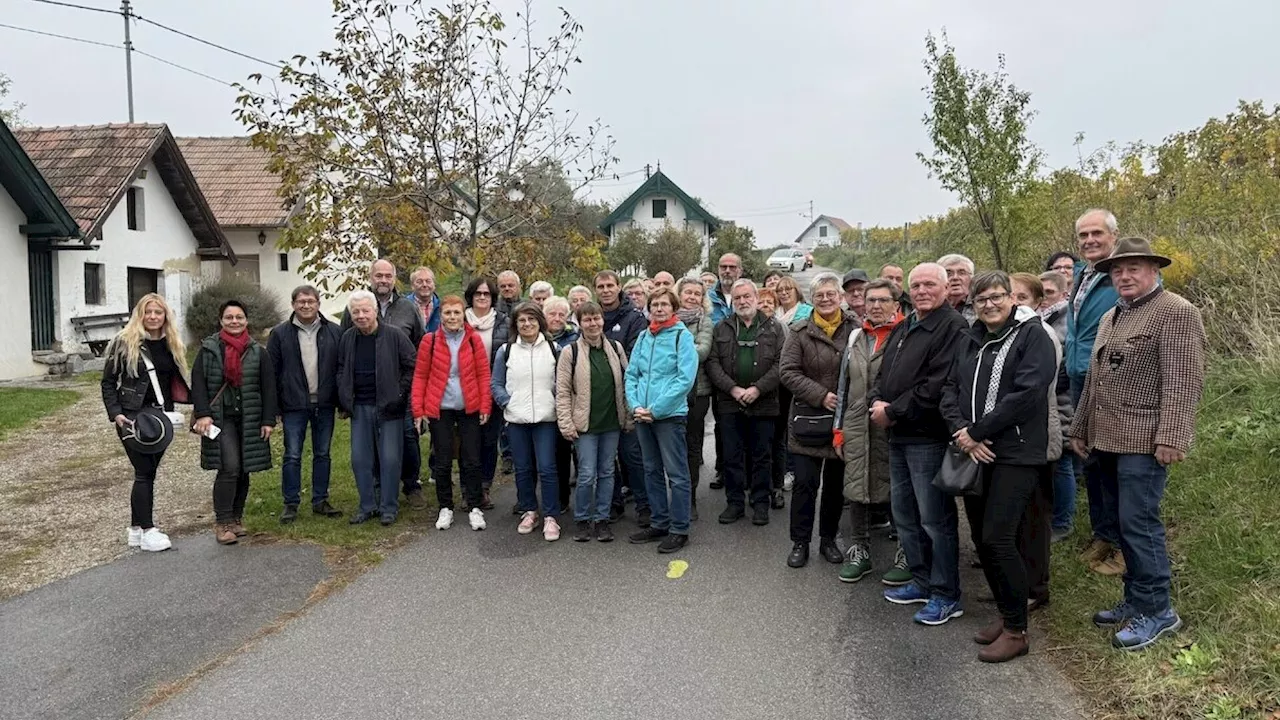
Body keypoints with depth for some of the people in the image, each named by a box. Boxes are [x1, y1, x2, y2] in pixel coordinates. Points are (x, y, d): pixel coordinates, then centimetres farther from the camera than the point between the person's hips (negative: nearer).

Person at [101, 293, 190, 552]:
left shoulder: (172, 344, 7)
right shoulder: (124, 342, -6)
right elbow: (108, 382, -2)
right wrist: (116, 413, -12)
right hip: (133, 416, -5)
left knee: (148, 472, 9)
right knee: (144, 472, -7)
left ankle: (136, 529, 19)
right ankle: (147, 530, -1)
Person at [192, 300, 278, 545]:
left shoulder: (257, 352, 6)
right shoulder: (208, 349, 2)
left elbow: (268, 387, 5)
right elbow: (198, 383, -2)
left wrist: (268, 420, -1)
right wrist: (202, 414, -13)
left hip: (249, 420, 3)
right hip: (220, 419, -3)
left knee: (243, 471, 8)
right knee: (229, 467, -15)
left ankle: (236, 518, 22)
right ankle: (222, 522, -5)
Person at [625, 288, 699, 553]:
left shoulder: (682, 336, -6)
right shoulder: (643, 337, 10)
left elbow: (685, 378, -14)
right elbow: (631, 374, 12)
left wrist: (656, 409, -15)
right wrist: (635, 406, -5)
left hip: (670, 414, -6)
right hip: (642, 416, 6)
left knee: (676, 474, 0)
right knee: (652, 471, 14)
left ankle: (679, 530, 9)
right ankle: (659, 523, 26)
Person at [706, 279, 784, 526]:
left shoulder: (773, 328, 3)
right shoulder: (721, 329, 8)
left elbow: (781, 364, -5)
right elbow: (713, 363, 0)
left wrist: (758, 389, -15)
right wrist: (733, 388, -12)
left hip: (764, 404, -1)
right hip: (730, 403, 2)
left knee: (762, 456, 7)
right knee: (732, 456, 7)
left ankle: (761, 503, 18)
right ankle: (735, 502, 18)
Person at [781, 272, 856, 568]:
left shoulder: (854, 330, 1)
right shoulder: (800, 332, -2)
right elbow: (789, 372, -8)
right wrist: (821, 395, -16)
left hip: (843, 419, 2)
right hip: (808, 418, -2)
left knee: (835, 482, 13)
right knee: (805, 482, 0)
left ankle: (828, 539, 27)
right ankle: (800, 542, 13)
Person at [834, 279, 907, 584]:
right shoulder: (855, 338, 14)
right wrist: (839, 429, 15)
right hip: (857, 428, 5)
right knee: (856, 489, 9)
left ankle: (907, 556, 19)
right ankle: (859, 552, 23)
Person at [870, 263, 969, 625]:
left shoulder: (952, 327, -13)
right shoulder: (902, 328, 16)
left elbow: (935, 386, -22)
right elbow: (883, 374, 18)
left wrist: (892, 411, -15)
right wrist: (877, 402, -2)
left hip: (928, 437, -9)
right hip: (898, 435, 9)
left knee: (935, 519, -2)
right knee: (904, 514, 17)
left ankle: (946, 596, 11)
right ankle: (922, 581, 31)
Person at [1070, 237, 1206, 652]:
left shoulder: (1176, 313, -7)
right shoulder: (1110, 318, 19)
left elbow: (1184, 382, -15)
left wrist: (1171, 438, -21)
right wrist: (1080, 429, 22)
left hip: (1144, 443, -8)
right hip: (1106, 441, 8)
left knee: (1138, 524, -6)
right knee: (1121, 524, 12)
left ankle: (1156, 610, 8)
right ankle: (1136, 601, 23)